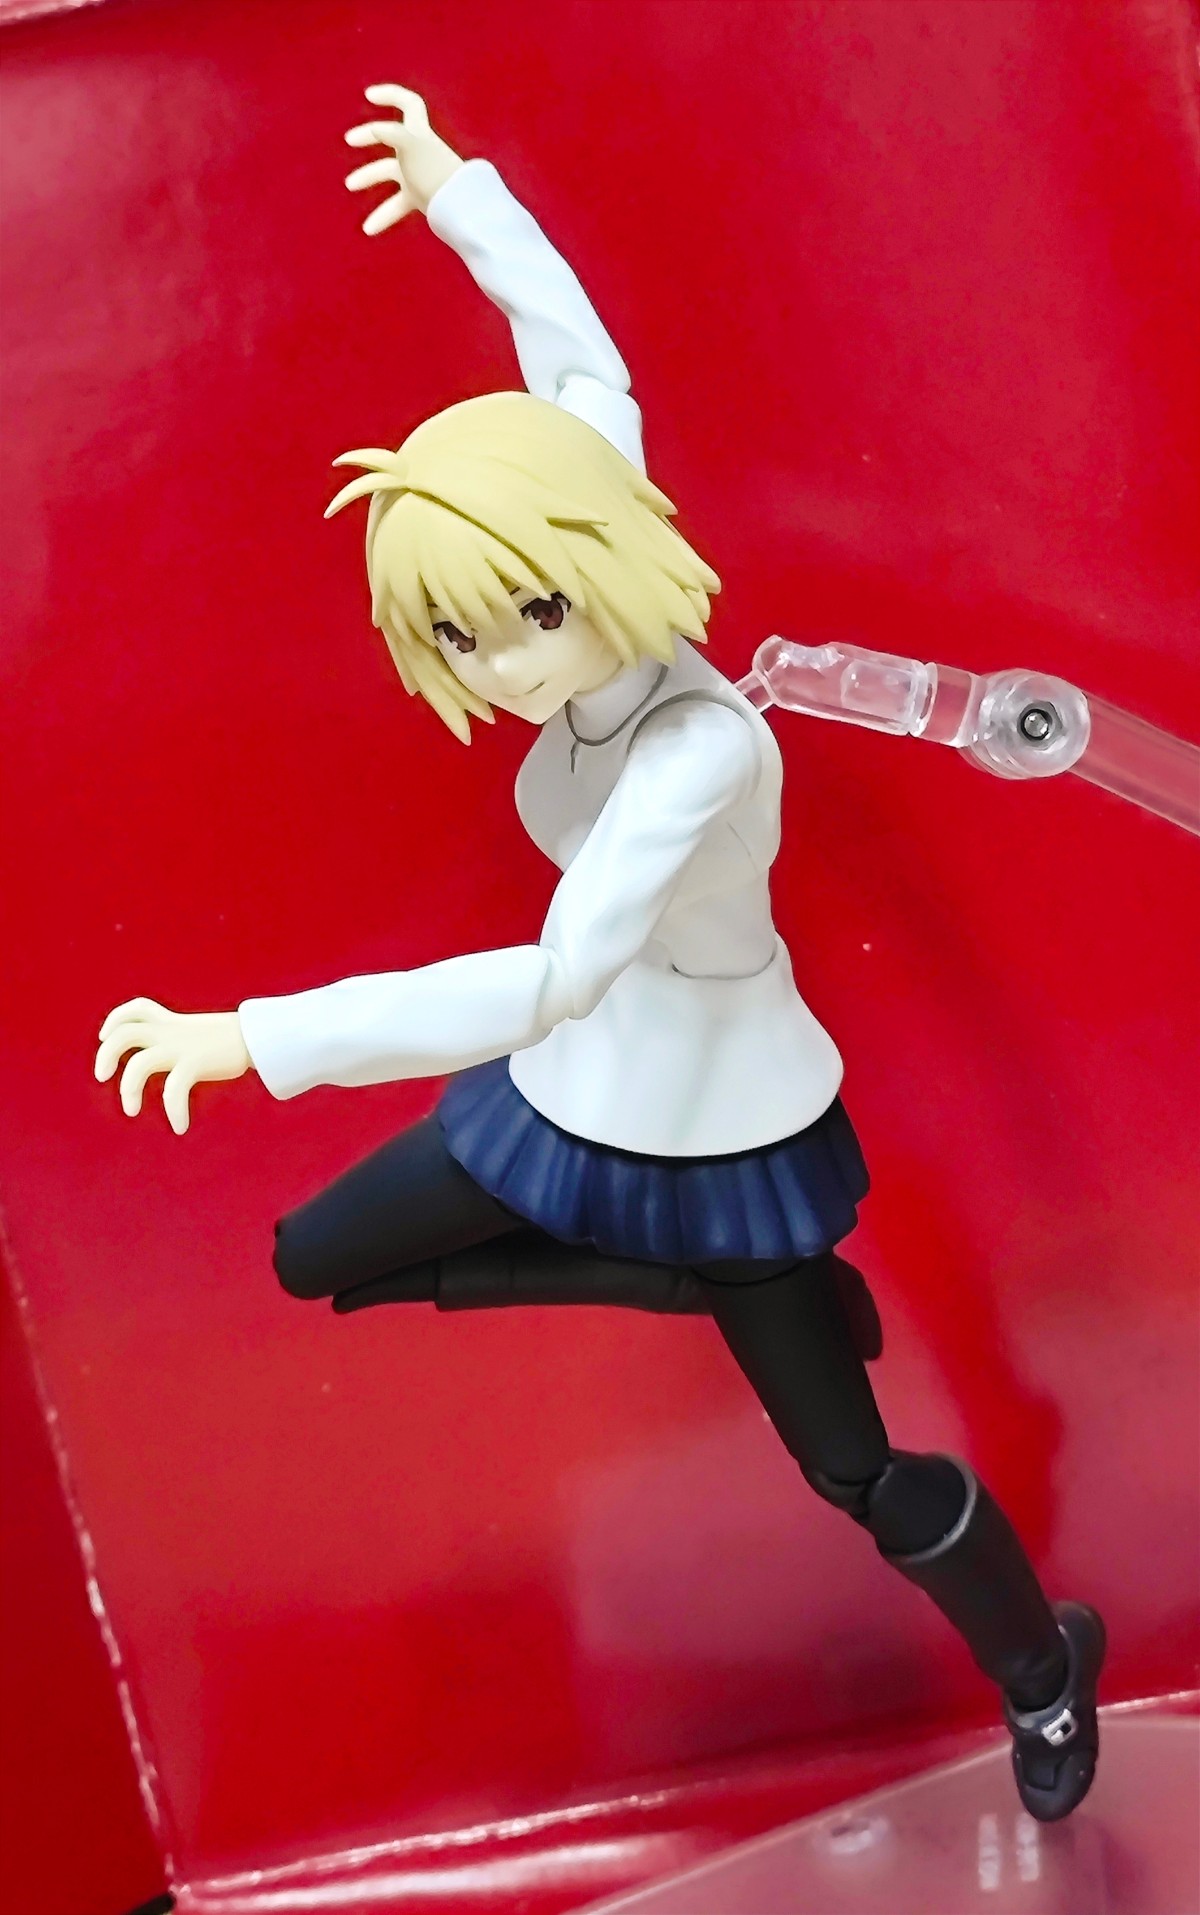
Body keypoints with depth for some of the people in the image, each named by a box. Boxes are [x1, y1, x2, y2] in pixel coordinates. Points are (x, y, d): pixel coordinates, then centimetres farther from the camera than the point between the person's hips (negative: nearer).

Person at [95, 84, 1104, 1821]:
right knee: (317, 1258, 13)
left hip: (727, 1132, -7)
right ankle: (739, 1285, 16)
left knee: (857, 1470, 6)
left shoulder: (704, 749, -35)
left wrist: (254, 1036, -48)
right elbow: (582, 371, 1)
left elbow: (556, 979, -45)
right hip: (575, 1105, 8)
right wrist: (458, 194, 8)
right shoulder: (601, 646, -13)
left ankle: (1041, 1673, 40)